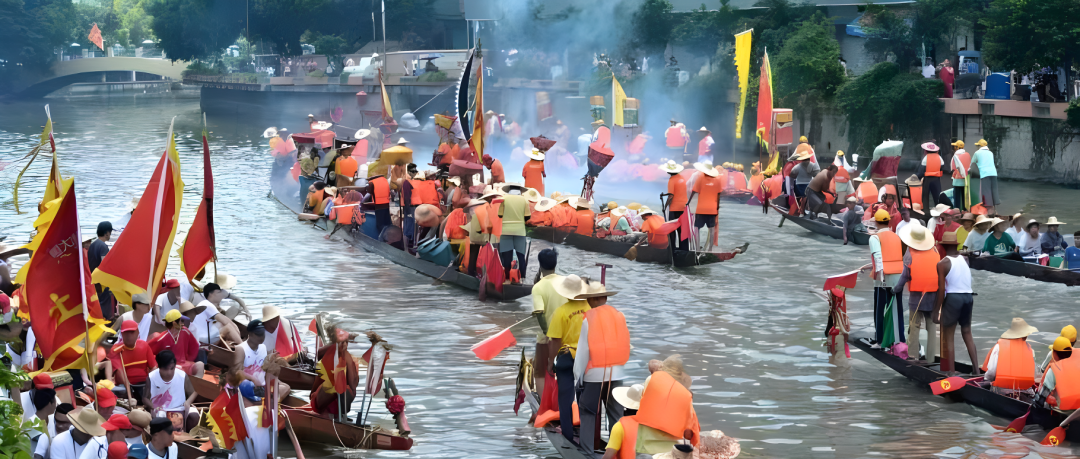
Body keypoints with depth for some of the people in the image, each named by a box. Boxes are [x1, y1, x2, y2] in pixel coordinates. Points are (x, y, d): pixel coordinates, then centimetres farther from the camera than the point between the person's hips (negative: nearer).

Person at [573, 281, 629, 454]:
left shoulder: (589, 318, -7)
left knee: (587, 411, 6)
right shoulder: (620, 316, 4)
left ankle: (587, 450, 0)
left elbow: (583, 350, -5)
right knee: (616, 413, 9)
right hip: (616, 372, 3)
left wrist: (578, 375, 1)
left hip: (595, 373, -3)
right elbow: (626, 346, 7)